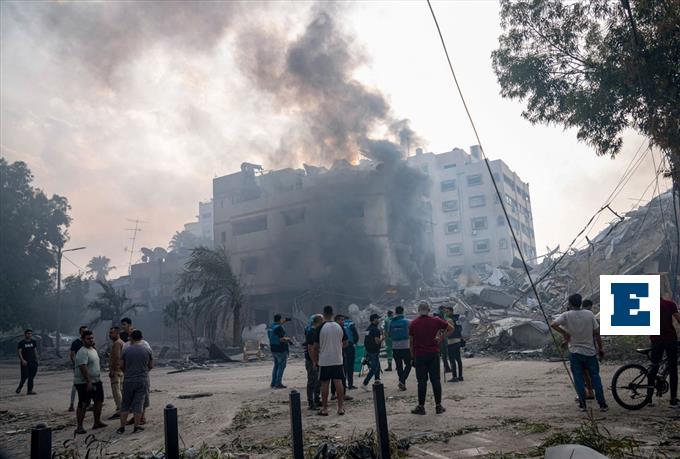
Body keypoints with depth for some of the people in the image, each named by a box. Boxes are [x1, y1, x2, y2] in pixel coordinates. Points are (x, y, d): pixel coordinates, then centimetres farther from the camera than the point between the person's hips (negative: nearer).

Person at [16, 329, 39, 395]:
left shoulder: (33, 342, 10)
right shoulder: (21, 343, -4)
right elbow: (19, 352, -9)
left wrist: (36, 359, 10)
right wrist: (22, 360, -21)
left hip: (32, 362, 4)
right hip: (24, 362, -4)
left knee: (31, 377, -1)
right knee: (24, 376, -7)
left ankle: (29, 390, 1)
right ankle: (20, 387, 20)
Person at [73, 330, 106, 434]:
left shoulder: (93, 350, 14)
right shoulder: (82, 352, -17)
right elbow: (83, 367, -26)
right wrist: (88, 382, -29)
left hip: (96, 381, 10)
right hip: (84, 383, -10)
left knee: (99, 401, 13)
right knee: (83, 405, -4)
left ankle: (97, 422, 24)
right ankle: (79, 427, 3)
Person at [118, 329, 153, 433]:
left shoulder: (126, 349, -4)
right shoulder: (147, 349, -2)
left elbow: (121, 366, 0)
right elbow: (151, 366, 4)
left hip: (128, 381, 0)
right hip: (143, 380, 0)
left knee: (125, 404, 11)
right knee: (139, 403, 6)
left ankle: (122, 427, 13)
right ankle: (137, 426, 8)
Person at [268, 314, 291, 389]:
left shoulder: (271, 326, 6)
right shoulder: (279, 328, -20)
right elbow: (282, 339, -24)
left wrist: (284, 321, 26)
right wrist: (288, 338, -7)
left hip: (273, 349, 9)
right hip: (281, 350, -9)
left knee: (276, 365, 19)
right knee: (281, 366, 0)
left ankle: (273, 383, 21)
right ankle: (278, 384, -1)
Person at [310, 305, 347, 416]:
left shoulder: (321, 328, -10)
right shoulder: (339, 327, 0)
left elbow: (315, 346, -7)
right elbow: (345, 343, 9)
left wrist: (314, 361, 5)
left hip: (324, 361, -3)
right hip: (338, 360, 3)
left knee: (324, 384, 5)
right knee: (338, 382, 5)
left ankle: (324, 408, 10)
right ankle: (341, 407, 7)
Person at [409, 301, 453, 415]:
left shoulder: (413, 324, -3)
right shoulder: (435, 321, 0)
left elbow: (411, 342, 3)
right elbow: (451, 328, 7)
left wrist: (412, 355, 13)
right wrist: (441, 338, 5)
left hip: (419, 355, -1)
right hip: (434, 354, 1)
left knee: (422, 381, 3)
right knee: (436, 380, 8)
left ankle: (421, 407, 8)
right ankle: (438, 406, 12)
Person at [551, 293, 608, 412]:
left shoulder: (566, 315, -7)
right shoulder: (589, 314, -2)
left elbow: (553, 324, -22)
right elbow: (597, 332, 0)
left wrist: (564, 333, -7)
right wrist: (600, 348, 9)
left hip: (575, 352, -1)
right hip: (590, 352, 2)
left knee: (579, 379, 6)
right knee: (595, 378, 9)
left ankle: (582, 404, 9)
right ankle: (602, 404, 11)